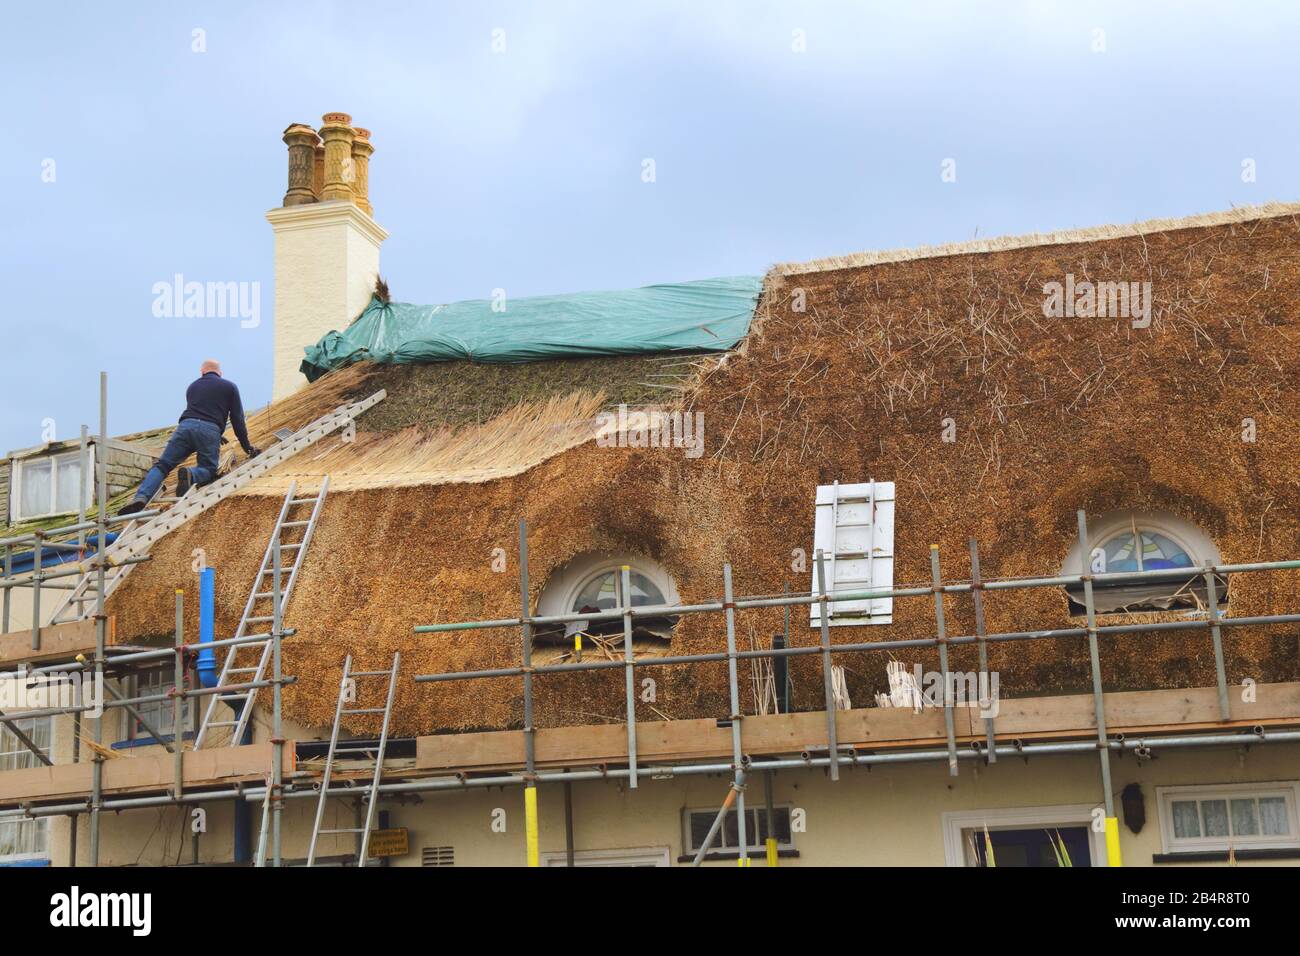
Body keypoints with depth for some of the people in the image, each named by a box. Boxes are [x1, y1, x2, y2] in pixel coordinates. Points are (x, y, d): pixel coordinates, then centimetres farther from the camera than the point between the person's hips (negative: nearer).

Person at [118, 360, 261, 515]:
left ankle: (141, 497, -24)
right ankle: (190, 475, -25)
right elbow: (238, 419, 18)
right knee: (208, 469, 11)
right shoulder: (230, 387, 21)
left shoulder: (193, 386, 32)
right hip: (211, 431, -2)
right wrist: (247, 448, 25)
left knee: (162, 466, 1)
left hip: (186, 426, 2)